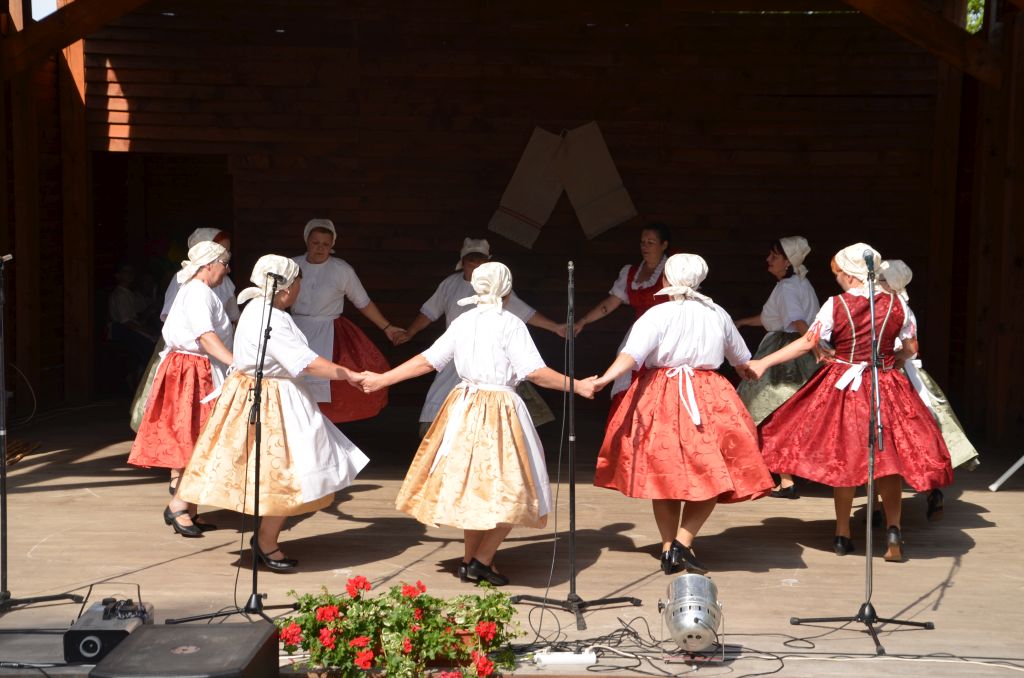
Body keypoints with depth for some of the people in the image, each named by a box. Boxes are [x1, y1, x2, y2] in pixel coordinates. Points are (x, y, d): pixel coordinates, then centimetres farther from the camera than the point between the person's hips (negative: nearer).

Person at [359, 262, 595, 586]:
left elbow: (427, 360, 7)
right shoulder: (511, 324, -9)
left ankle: (470, 560, 21)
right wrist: (577, 386, -7)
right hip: (500, 412, -6)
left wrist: (381, 379, 17)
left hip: (464, 408, 6)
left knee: (472, 485, 16)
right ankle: (482, 560, 0)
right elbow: (535, 372, -14)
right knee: (508, 489, 4)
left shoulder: (462, 322, 7)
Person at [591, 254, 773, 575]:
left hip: (660, 400, -1)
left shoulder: (658, 314, -4)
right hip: (708, 400, 1)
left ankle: (668, 551, 13)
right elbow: (741, 359, 26)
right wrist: (752, 373, 47)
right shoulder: (717, 314, 9)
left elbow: (632, 354, -21)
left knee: (663, 474, 10)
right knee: (711, 474, 6)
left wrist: (603, 380, -30)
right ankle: (682, 543, -7)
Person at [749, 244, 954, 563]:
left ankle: (843, 535, 15)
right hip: (887, 387, 1)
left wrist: (763, 363, -2)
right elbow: (910, 348, 6)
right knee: (889, 456, 8)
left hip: (844, 386, -1)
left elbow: (807, 343, -8)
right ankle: (893, 528, -7)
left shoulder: (835, 305, -10)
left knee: (842, 457, 8)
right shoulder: (896, 303, -2)